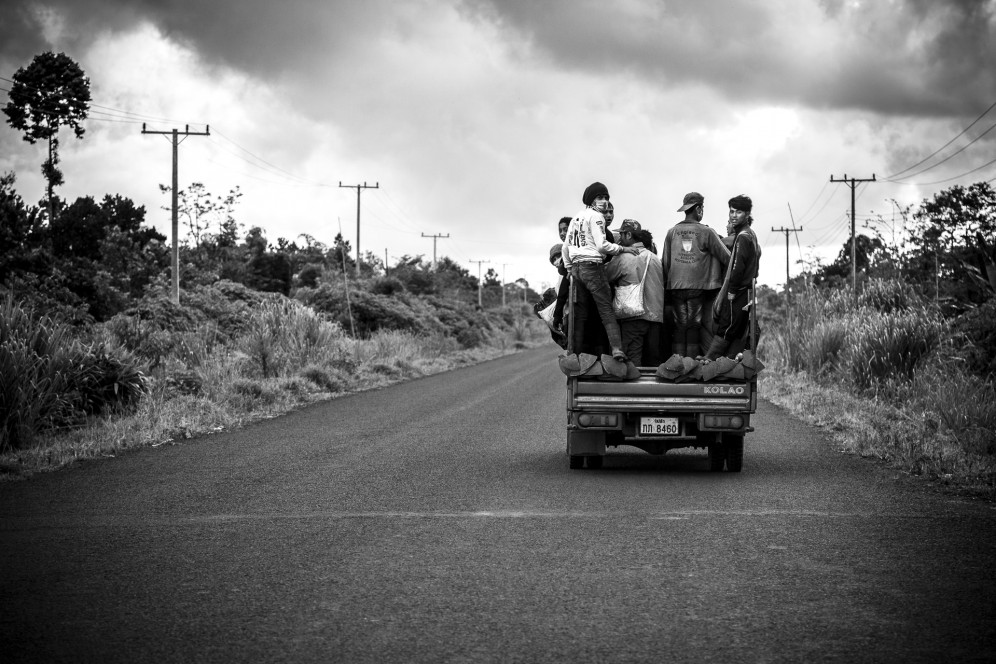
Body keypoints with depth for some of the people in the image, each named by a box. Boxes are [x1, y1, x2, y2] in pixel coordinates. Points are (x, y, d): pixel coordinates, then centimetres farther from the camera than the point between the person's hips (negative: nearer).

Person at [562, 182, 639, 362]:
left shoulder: (575, 218, 18)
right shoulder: (595, 217, -6)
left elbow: (566, 247, 19)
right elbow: (602, 245, -13)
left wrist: (569, 268, 25)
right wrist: (623, 249, -3)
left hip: (576, 267, 7)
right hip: (592, 265, -7)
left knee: (580, 313, 9)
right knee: (606, 309, -11)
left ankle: (575, 354, 4)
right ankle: (616, 348, -25)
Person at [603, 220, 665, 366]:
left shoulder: (623, 258, -5)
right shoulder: (656, 259, 12)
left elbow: (605, 278, 3)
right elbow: (663, 285, 16)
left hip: (633, 317, -5)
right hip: (656, 316, 5)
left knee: (632, 361, -6)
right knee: (652, 359, 8)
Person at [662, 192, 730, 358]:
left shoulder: (672, 232, 5)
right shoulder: (706, 232, -4)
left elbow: (665, 263, 9)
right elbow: (726, 257, -1)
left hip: (676, 287, 3)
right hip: (698, 287, -3)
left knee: (679, 326, 6)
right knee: (694, 327, 1)